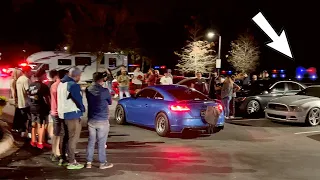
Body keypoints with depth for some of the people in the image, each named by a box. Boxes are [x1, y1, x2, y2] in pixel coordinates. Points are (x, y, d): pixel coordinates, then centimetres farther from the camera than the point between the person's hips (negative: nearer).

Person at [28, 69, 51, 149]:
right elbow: (47, 98, -17)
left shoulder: (31, 85, 6)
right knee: (41, 125, 1)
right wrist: (49, 106, -5)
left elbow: (29, 95, 13)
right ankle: (40, 143, 4)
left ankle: (33, 141, 27)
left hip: (32, 108, 7)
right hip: (41, 108, -7)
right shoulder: (43, 86, -17)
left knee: (34, 124, 18)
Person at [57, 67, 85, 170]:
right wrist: (82, 109, 1)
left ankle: (70, 157, 30)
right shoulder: (74, 85, -20)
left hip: (64, 113, 9)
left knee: (69, 137, 20)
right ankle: (71, 162, 4)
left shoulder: (62, 83, 9)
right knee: (73, 138, 0)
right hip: (73, 114, -9)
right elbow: (78, 100, -18)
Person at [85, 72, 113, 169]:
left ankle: (89, 162, 17)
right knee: (101, 143, 3)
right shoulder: (104, 91, -15)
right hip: (102, 121, -5)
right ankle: (103, 163, 13)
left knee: (91, 141, 12)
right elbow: (110, 102, 1)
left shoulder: (88, 90, -1)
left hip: (91, 120, 5)